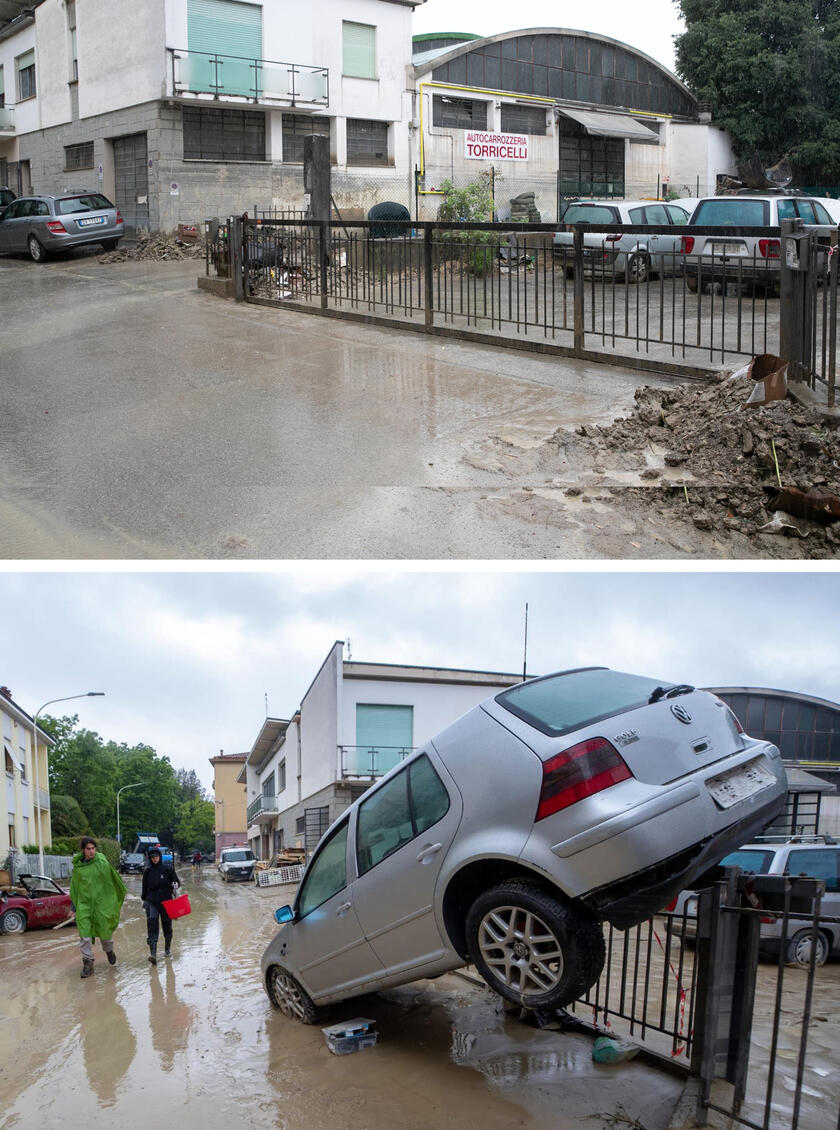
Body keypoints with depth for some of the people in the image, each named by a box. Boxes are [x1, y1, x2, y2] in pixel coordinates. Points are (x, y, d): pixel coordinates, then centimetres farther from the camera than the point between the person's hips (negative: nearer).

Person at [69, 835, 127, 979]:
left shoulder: (103, 863, -6)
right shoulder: (77, 866, 1)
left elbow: (115, 880, 3)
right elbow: (74, 886, 12)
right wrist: (73, 904, 13)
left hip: (102, 903, -1)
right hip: (84, 904, 1)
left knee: (105, 929, 9)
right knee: (84, 933, -7)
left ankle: (109, 951, 38)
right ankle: (88, 962, 1)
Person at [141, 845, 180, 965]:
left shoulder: (168, 868, -2)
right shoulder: (147, 871, 5)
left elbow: (177, 881, 2)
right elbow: (145, 887, 16)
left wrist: (175, 885, -19)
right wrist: (144, 899, 20)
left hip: (166, 900, -1)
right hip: (152, 902, 1)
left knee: (167, 925, 11)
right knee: (152, 924, -15)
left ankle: (168, 948, 34)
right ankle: (153, 954, -24)